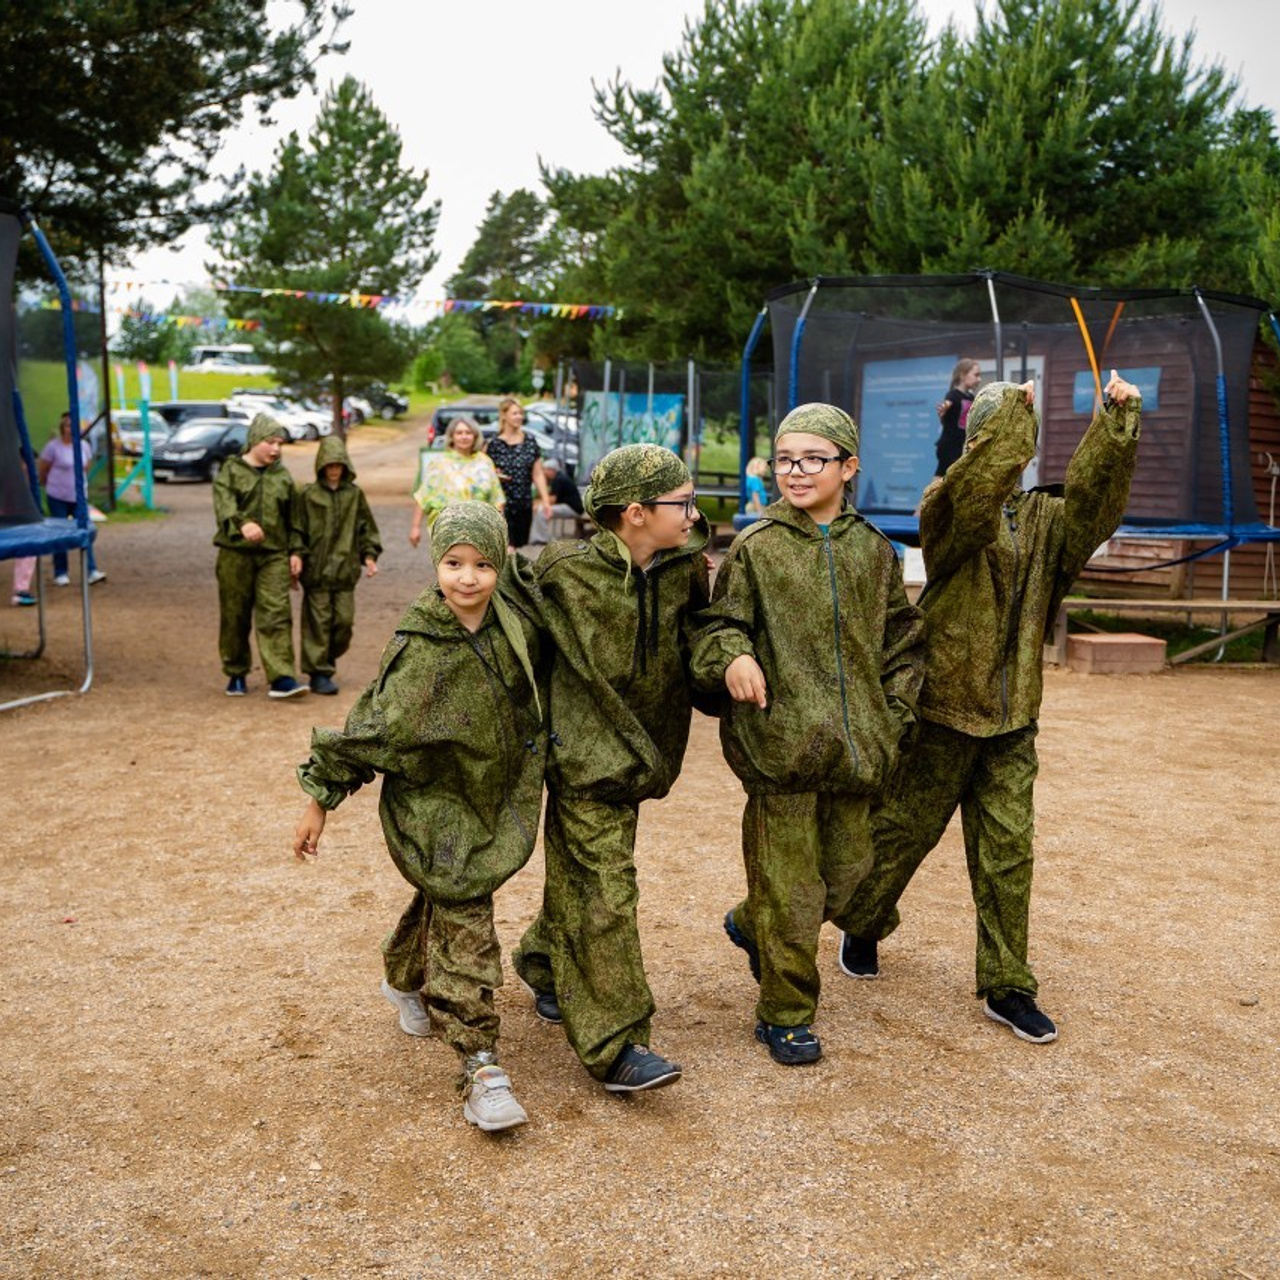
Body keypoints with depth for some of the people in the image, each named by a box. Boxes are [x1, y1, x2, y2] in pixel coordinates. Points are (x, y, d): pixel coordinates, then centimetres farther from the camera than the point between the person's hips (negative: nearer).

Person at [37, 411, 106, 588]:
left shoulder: (84, 446, 3)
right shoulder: (53, 447, -10)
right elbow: (41, 471, -1)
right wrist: (49, 485, 11)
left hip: (79, 497, 3)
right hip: (58, 497, -3)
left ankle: (92, 572, -5)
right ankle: (60, 574, 11)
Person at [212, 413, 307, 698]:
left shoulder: (283, 477, 13)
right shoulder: (231, 471, 2)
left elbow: (294, 520, 18)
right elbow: (223, 503, -16)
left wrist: (296, 551, 10)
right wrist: (242, 523, -35)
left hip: (274, 555, 2)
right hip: (235, 553, -1)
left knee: (276, 614, -9)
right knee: (234, 616, 7)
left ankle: (280, 678, -12)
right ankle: (236, 675, 21)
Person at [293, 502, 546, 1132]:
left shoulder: (516, 630, -5)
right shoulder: (419, 647, -22)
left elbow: (530, 705, 15)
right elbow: (372, 725, -17)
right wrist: (321, 800, -13)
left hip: (493, 800, 6)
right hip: (430, 804, -6)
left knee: (441, 903, 25)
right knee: (463, 925, -10)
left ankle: (404, 979, 53)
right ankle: (481, 1070, -5)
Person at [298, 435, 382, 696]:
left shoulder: (355, 494, 8)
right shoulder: (309, 495, 0)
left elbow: (367, 527, 13)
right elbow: (299, 531, 0)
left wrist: (369, 555, 4)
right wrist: (297, 559, -5)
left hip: (346, 569, 3)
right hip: (316, 569, -3)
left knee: (344, 620, 4)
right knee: (318, 621, -2)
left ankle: (328, 660, 25)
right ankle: (318, 673, 3)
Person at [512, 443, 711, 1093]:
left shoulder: (684, 568, 0)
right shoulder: (567, 572, -15)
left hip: (638, 755, 6)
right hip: (585, 753, -6)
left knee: (580, 876, 20)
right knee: (602, 892, -8)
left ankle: (543, 965, 45)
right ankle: (615, 1045, -2)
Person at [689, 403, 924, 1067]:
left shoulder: (872, 549, 9)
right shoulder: (755, 547, -2)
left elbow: (901, 636, 17)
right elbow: (718, 622, 0)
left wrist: (894, 713, 9)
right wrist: (732, 656, -22)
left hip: (854, 743, 5)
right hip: (780, 738, -4)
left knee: (845, 872, 14)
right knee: (790, 887, 0)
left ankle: (750, 925, 42)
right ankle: (785, 1016, 20)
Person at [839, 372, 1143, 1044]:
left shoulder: (1041, 518, 7)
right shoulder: (948, 507, -8)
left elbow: (1090, 497, -11)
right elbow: (977, 490, -31)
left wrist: (1116, 422, -21)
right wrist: (1019, 407, -32)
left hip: (1013, 718, 5)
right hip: (943, 707, -4)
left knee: (1008, 850, 7)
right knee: (906, 827, 11)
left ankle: (1007, 986, 17)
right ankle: (863, 926, 37)